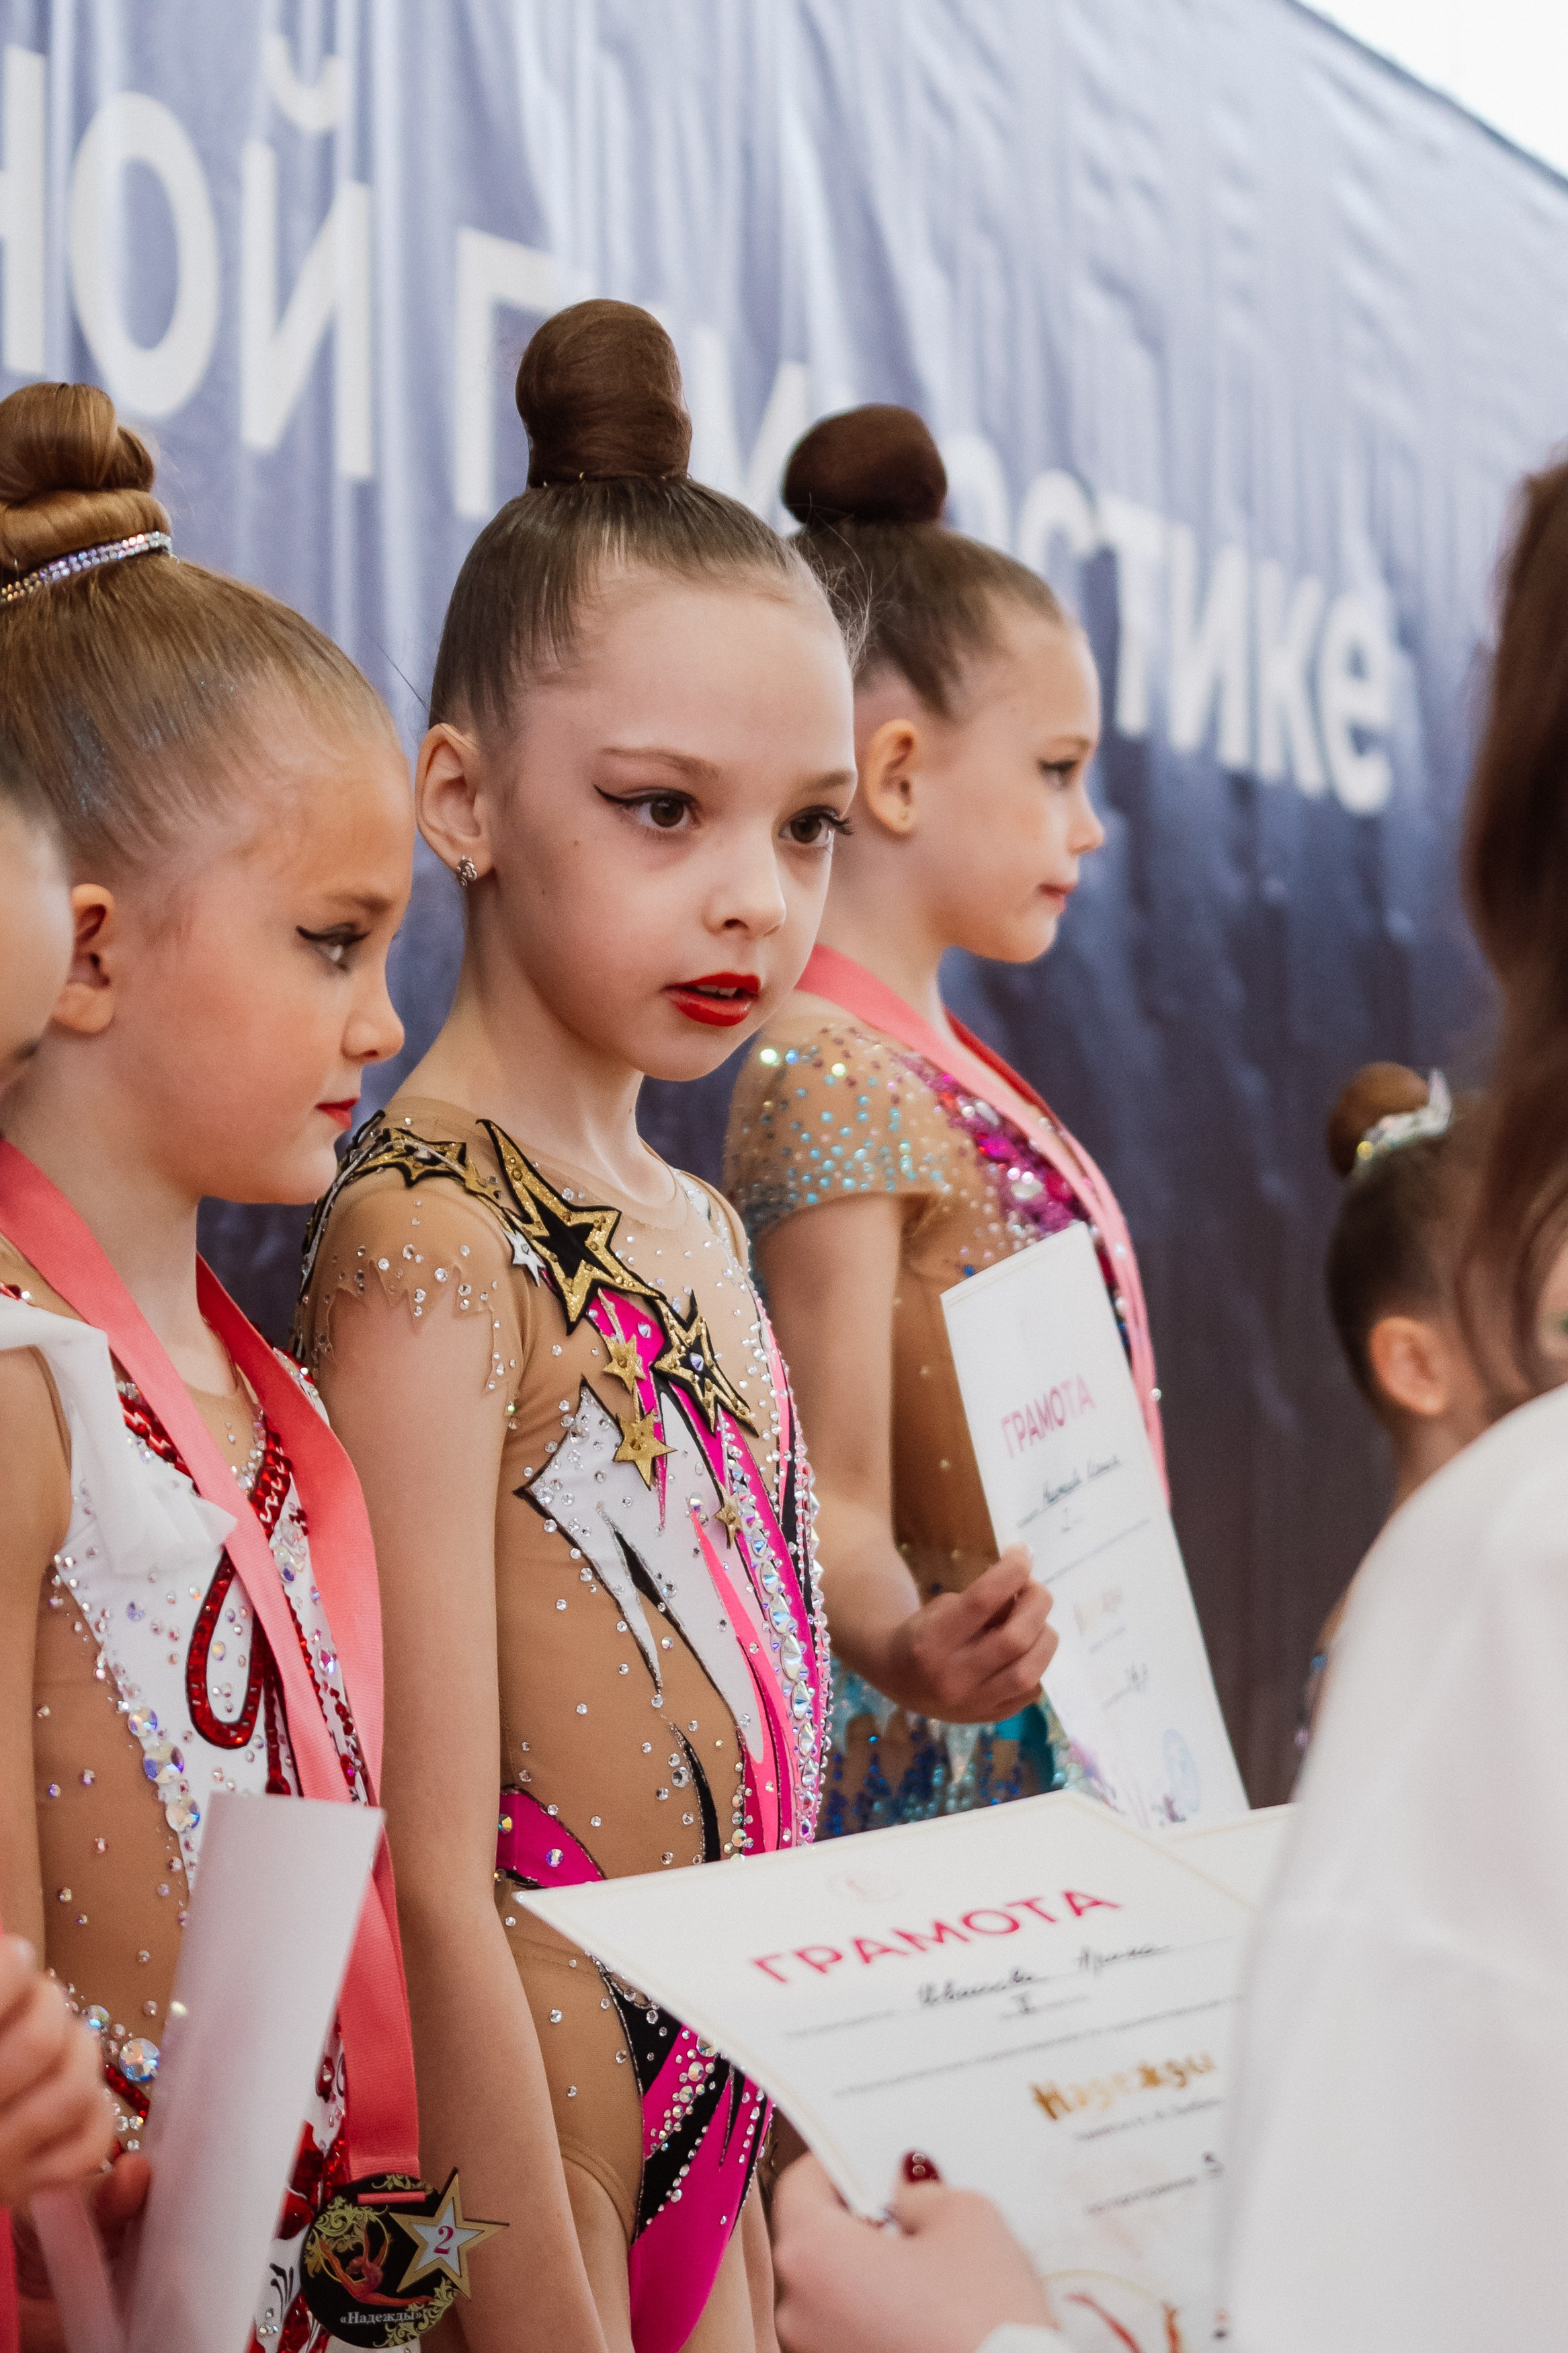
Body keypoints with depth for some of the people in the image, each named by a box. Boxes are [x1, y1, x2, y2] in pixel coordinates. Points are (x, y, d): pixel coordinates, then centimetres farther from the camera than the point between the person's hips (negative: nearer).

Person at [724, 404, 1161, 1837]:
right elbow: (836, 1500, -22)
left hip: (1068, 1735, 9)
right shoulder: (829, 1073, -16)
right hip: (943, 1770, -9)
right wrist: (905, 1651, -40)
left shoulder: (939, 1064, 13)